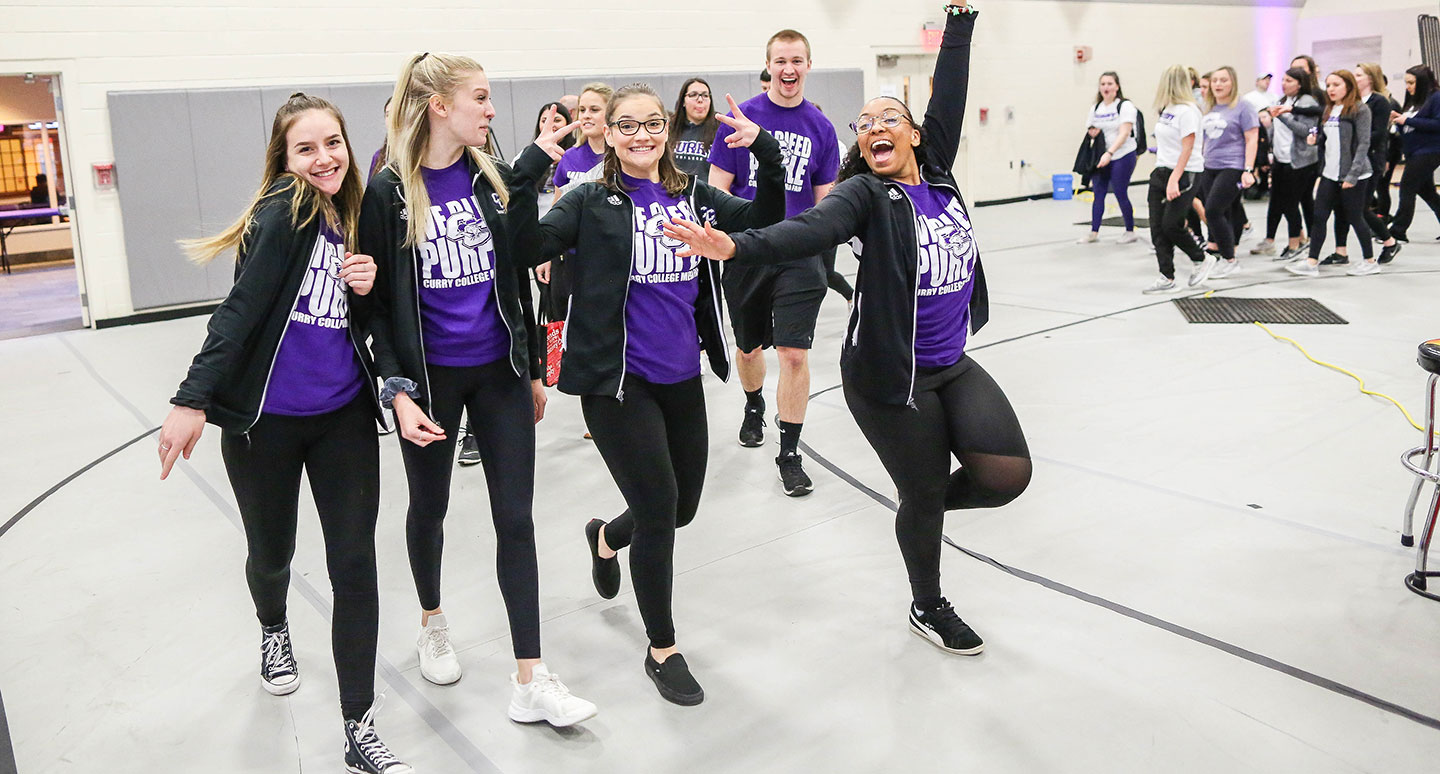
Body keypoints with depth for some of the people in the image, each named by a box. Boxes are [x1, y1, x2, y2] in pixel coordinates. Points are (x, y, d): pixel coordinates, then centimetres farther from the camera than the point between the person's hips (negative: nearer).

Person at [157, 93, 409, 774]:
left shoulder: (354, 219, 6)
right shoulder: (284, 213, -13)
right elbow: (241, 309, -19)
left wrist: (366, 288, -8)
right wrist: (193, 399, -25)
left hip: (343, 416, 4)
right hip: (265, 420, -4)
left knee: (355, 563, -1)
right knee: (272, 552, 15)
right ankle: (273, 631, 53)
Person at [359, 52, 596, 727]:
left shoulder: (492, 177, 3)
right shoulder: (389, 191, -9)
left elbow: (514, 277, 9)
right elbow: (377, 301, -7)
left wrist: (531, 368, 12)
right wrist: (397, 389, -15)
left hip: (498, 371, 3)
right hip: (429, 375, -3)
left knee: (515, 517, 0)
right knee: (429, 507, 16)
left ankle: (530, 683, 6)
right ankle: (432, 623, 44)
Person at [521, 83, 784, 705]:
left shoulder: (693, 197, 7)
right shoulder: (591, 203, -4)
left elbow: (764, 222, 4)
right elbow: (531, 245, -17)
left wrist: (767, 154, -8)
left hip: (682, 379, 5)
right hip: (618, 381, -5)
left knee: (684, 506, 16)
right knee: (658, 509, -5)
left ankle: (606, 538, 52)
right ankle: (662, 650, 16)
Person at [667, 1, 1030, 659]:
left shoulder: (938, 178, 5)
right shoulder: (865, 195, -12)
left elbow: (949, 94, 9)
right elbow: (810, 229, -31)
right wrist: (737, 246, -49)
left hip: (952, 365, 6)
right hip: (888, 377, -6)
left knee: (1009, 473, -6)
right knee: (922, 496, 7)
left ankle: (930, 504, 28)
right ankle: (928, 609, 34)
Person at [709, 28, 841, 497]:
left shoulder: (821, 127, 4)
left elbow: (824, 202, 8)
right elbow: (718, 190, 0)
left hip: (799, 258, 0)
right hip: (745, 254, 1)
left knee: (794, 354, -9)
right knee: (748, 348, 17)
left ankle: (789, 454, 5)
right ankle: (754, 409, 49)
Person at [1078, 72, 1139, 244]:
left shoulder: (1125, 106, -9)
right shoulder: (1096, 108, 10)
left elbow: (1124, 133, -19)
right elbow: (1090, 130, 23)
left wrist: (1109, 153, -31)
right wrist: (1092, 133, -3)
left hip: (1123, 156, -6)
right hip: (1101, 157, 6)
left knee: (1120, 193, -4)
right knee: (1098, 194, 3)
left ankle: (1130, 231, 11)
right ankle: (1094, 232, 9)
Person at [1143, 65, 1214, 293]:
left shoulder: (1187, 111, -13)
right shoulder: (1167, 109, 13)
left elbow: (1187, 149, -18)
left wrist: (1174, 179, -25)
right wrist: (1162, 173, 16)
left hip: (1184, 174, -8)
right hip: (1161, 172, 9)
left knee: (1171, 225, -11)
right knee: (1157, 227, 1)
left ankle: (1202, 259, 13)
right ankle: (1167, 278, 5)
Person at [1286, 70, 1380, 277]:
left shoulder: (1359, 110, -9)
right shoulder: (1329, 111, 12)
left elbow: (1364, 143, -14)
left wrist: (1353, 174, -20)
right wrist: (1316, 139, -3)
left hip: (1353, 175, -7)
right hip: (1330, 174, 7)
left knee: (1355, 217, 3)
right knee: (1319, 216, 1)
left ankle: (1370, 261, 18)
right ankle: (1312, 263, 3)